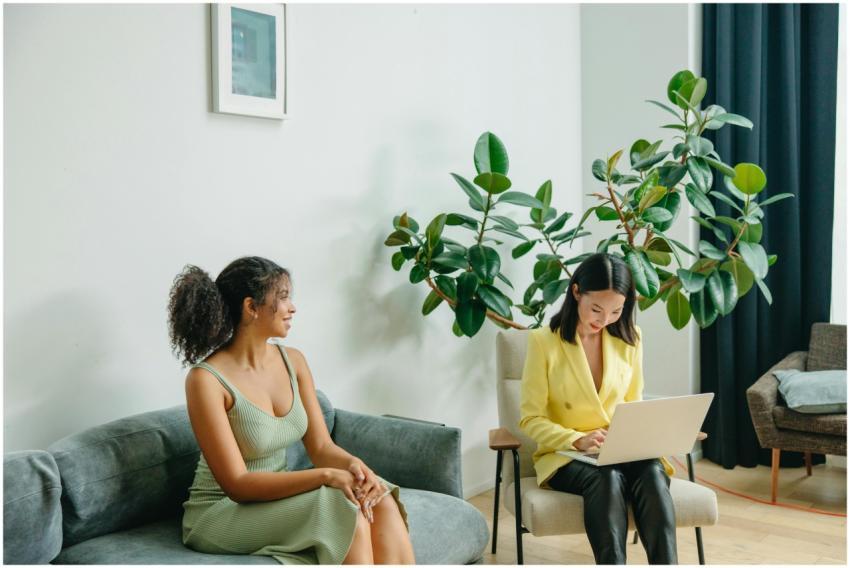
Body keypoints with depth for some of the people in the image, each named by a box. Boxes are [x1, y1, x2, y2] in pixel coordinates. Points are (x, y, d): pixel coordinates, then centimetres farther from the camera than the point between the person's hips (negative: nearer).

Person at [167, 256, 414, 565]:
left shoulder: (293, 361, 1)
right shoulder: (206, 379, -19)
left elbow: (321, 446, 0)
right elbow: (237, 484, -22)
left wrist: (355, 465, -23)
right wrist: (326, 476, -31)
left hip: (277, 497, 6)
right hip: (222, 513, -6)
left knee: (381, 502, -21)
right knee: (344, 509, -29)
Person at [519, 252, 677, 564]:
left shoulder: (629, 338, 4)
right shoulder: (543, 341, -8)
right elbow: (531, 419, -6)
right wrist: (577, 440, -22)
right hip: (565, 455, -3)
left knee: (652, 474, -32)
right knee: (607, 478, -36)